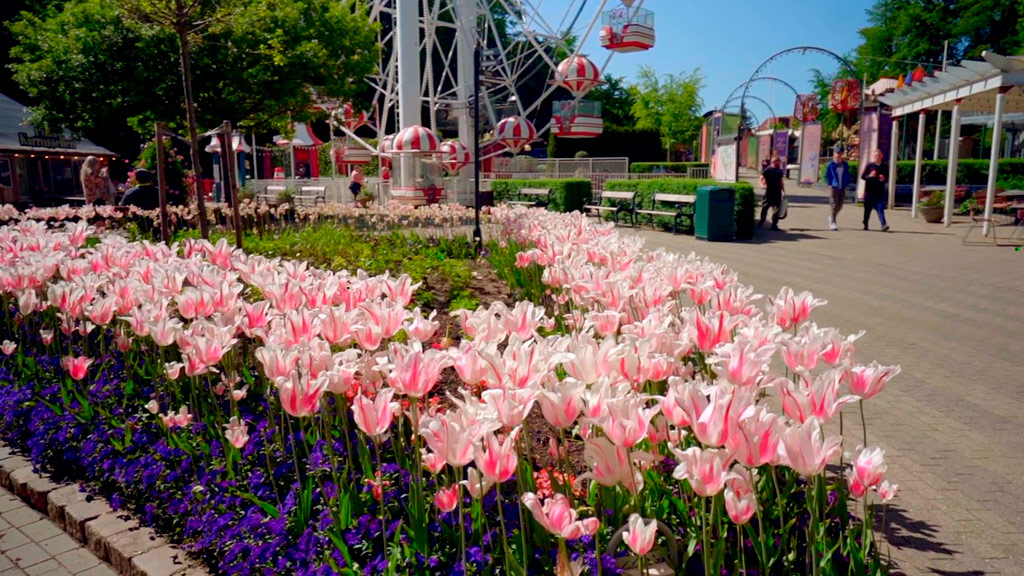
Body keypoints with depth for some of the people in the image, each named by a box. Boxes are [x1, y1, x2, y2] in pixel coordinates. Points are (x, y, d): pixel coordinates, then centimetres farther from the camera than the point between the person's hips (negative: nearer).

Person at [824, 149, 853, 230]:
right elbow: (827, 176, 2)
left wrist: (846, 184, 3)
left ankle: (831, 217, 35)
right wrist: (830, 184, -7)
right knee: (834, 205, -8)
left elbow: (847, 176, 14)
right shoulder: (831, 165, -3)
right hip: (833, 188, -4)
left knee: (839, 206, 10)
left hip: (842, 188, 4)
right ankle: (832, 223, -3)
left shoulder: (845, 165, 6)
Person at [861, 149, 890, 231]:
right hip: (869, 191, 0)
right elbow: (863, 176, 1)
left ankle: (884, 224, -17)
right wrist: (870, 176, -18)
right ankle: (865, 224, 21)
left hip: (880, 191, 0)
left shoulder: (885, 166, 7)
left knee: (880, 208, -9)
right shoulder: (869, 166, 2)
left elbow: (887, 176, 15)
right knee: (867, 209, 8)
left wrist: (883, 178, -8)